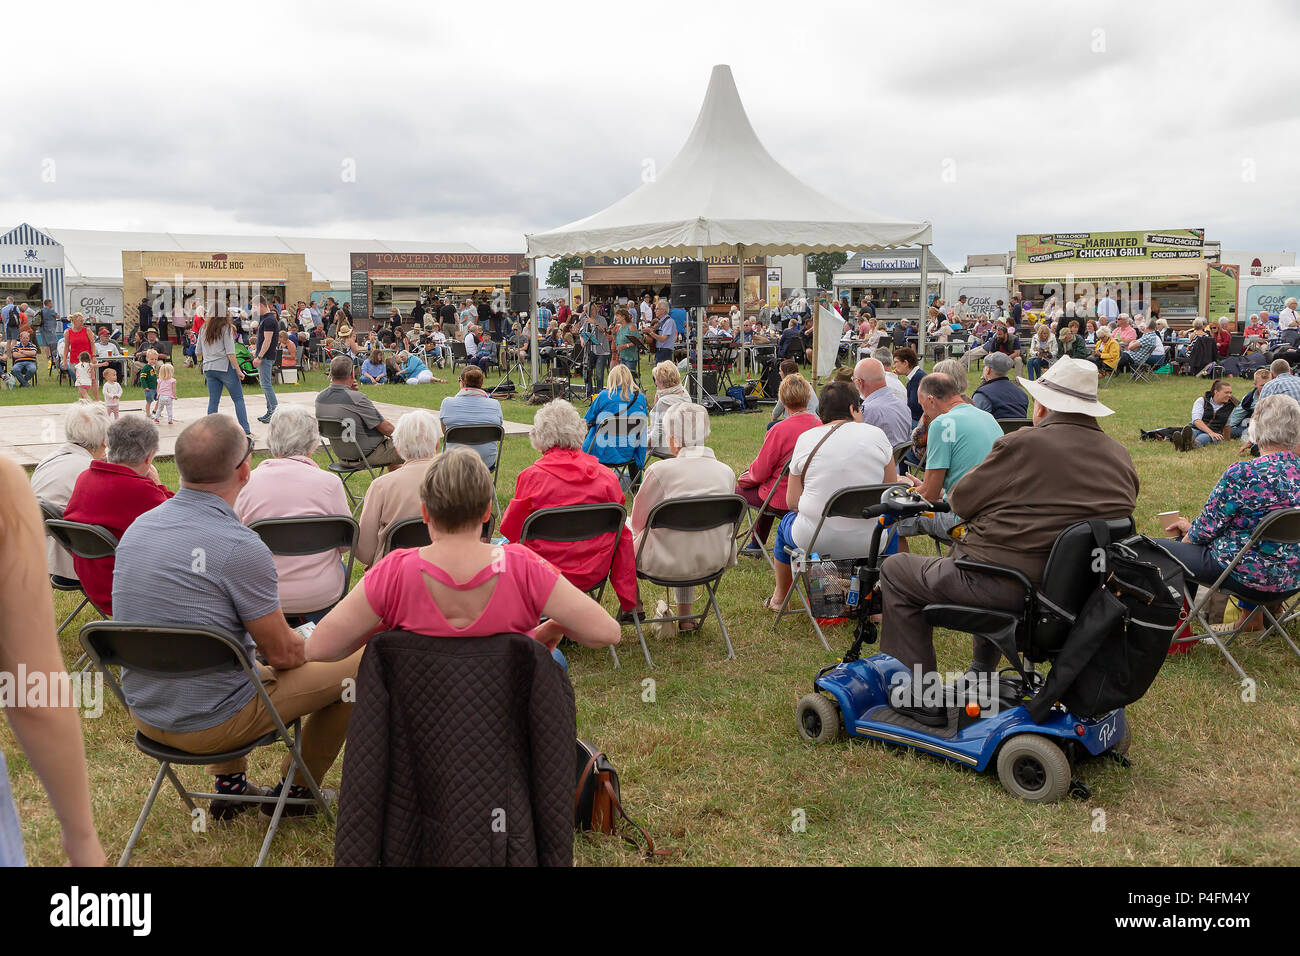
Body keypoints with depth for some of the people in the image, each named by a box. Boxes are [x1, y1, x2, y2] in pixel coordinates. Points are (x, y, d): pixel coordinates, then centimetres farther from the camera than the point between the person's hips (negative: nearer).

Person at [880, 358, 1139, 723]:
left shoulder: (1023, 444, -14)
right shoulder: (1120, 457, 4)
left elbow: (960, 500, -6)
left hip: (1009, 588, -8)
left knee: (895, 570, 13)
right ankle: (983, 675, 44)